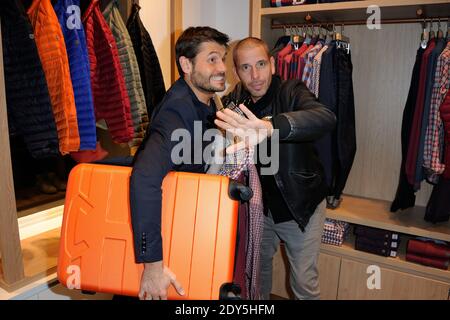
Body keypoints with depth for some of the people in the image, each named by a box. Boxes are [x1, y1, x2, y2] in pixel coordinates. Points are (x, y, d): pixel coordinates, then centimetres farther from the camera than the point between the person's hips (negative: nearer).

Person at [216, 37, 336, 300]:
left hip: (300, 206, -4)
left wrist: (270, 127, -59)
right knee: (257, 267, 25)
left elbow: (326, 118, -41)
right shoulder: (234, 100, -7)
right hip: (259, 204, 4)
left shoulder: (291, 91, -20)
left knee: (304, 283, 9)